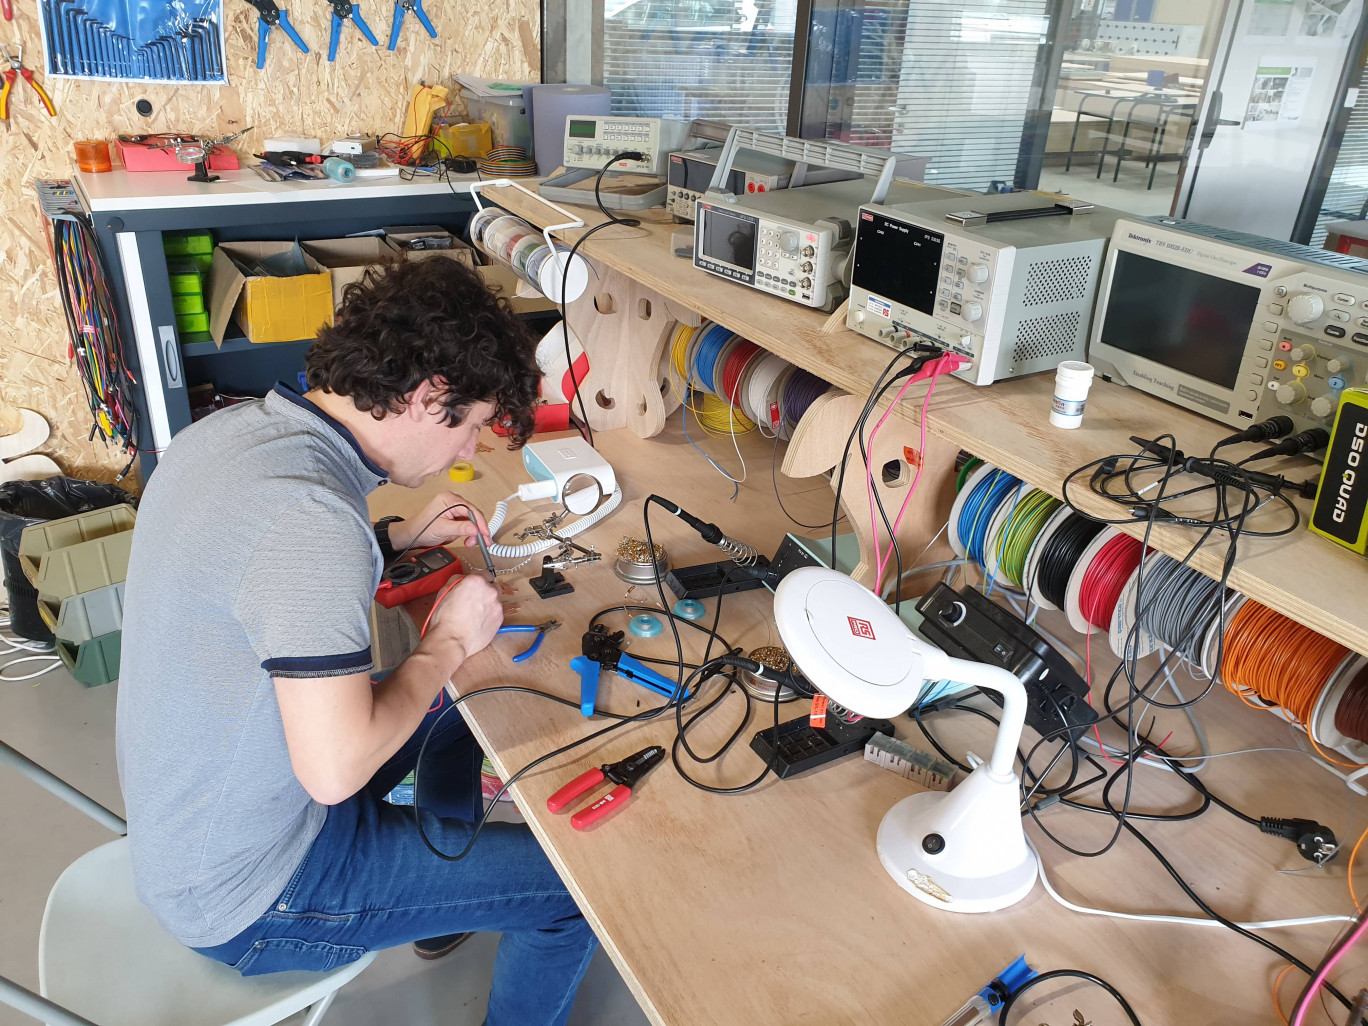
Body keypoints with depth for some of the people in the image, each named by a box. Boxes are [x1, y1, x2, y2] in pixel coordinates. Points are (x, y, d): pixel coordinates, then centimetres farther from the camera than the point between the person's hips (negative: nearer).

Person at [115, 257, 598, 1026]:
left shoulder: (230, 429, -4)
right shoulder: (310, 514, -34)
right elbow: (336, 769, -33)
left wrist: (397, 538, 7)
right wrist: (449, 642, -18)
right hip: (248, 894, -9)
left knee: (457, 699, 26)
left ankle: (447, 904, 45)